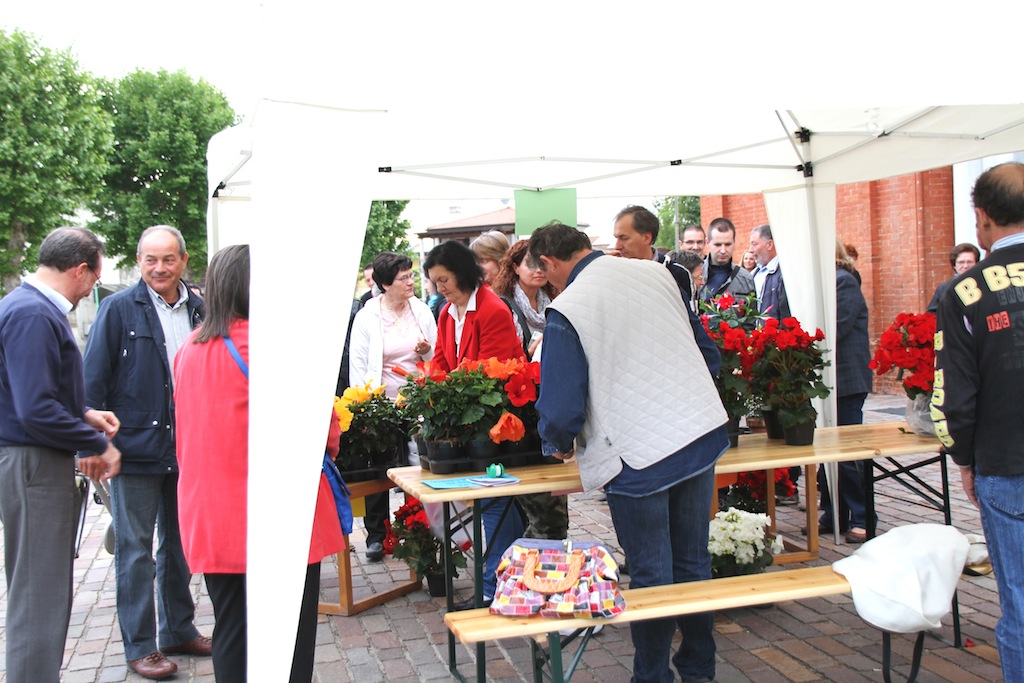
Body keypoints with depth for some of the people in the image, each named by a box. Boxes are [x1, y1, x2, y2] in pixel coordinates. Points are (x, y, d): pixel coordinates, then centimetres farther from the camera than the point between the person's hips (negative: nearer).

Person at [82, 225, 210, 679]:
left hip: (187, 449, 5)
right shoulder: (118, 309, -6)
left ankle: (179, 631, 31)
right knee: (135, 551, 5)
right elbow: (94, 380, -6)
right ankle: (139, 646, 17)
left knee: (180, 545, 16)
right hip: (136, 449, -4)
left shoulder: (197, 310, 5)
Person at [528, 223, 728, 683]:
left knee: (650, 576, 9)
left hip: (638, 458, -6)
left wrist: (560, 446, 9)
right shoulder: (656, 273, 6)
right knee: (692, 562, 19)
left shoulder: (566, 310, -12)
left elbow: (562, 407, -13)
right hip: (701, 435, 6)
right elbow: (708, 354, 14)